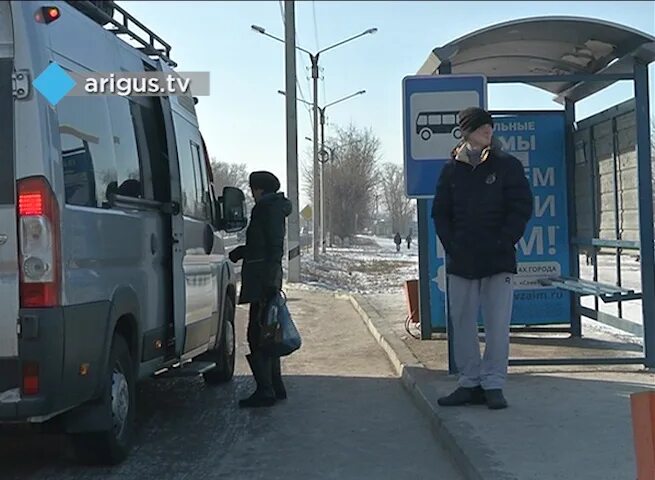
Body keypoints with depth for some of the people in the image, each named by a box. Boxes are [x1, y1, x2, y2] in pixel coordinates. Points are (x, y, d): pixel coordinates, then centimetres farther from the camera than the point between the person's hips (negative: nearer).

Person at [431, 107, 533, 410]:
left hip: (499, 260, -2)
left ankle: (493, 384, 6)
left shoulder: (508, 166, 2)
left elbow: (522, 208, -1)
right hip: (460, 261, 3)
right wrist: (451, 245, -2)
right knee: (462, 323, 5)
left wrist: (503, 243, -9)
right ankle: (469, 383, 15)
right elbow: (440, 213, 11)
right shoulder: (451, 169, 8)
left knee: (498, 324, -3)